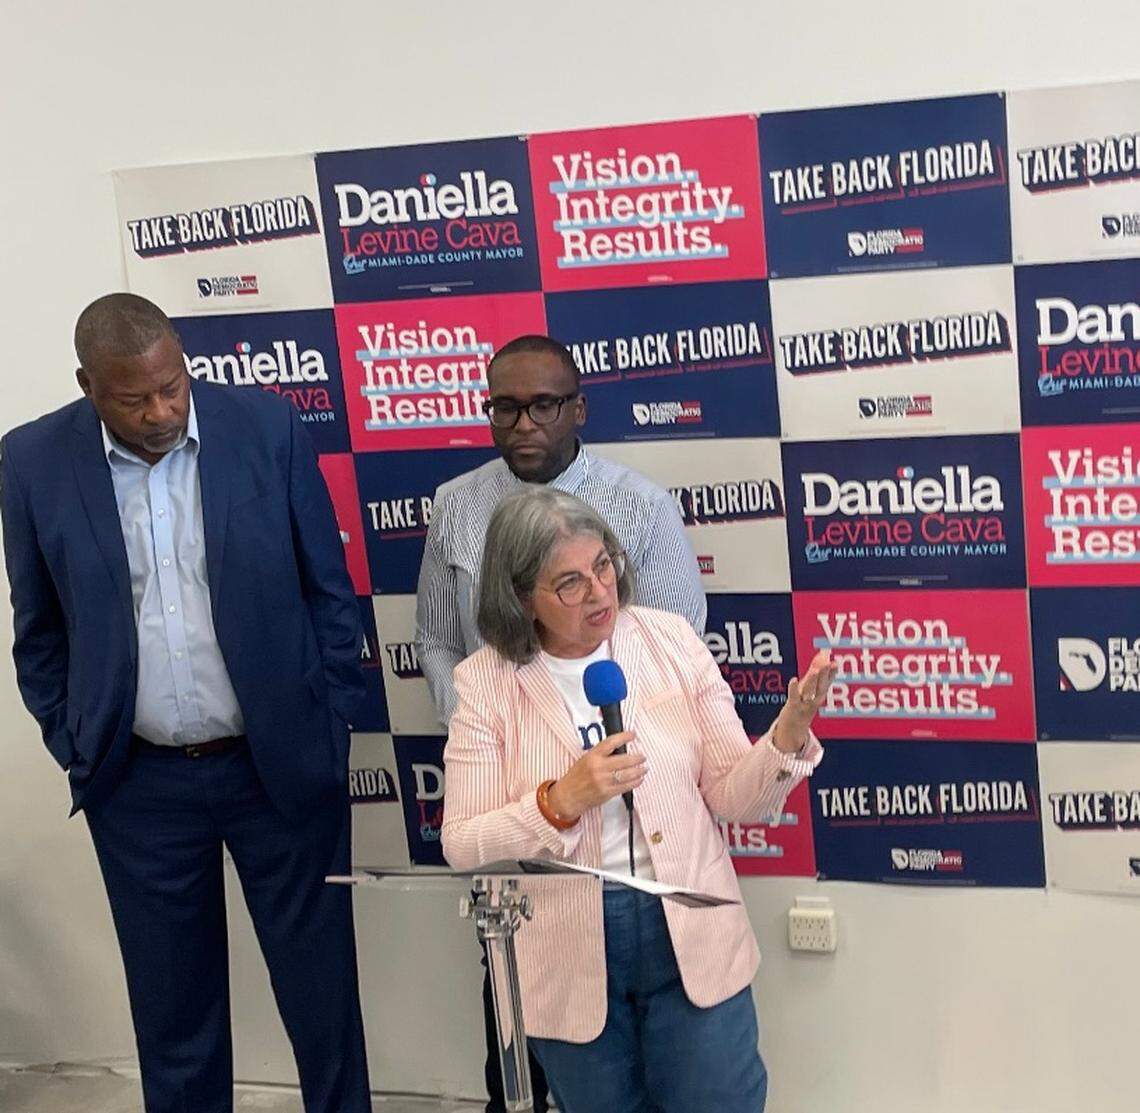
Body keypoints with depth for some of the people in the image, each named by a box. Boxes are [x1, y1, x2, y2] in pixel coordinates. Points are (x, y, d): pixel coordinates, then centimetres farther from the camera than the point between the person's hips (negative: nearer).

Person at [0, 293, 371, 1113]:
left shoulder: (269, 427, -9)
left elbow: (329, 588, 0)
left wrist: (331, 726, 0)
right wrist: (76, 749, 2)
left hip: (281, 764, -1)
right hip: (138, 784, 1)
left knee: (321, 987, 11)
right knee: (173, 1010, 14)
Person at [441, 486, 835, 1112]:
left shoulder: (671, 643, -5)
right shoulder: (484, 682, -8)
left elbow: (733, 799, -3)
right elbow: (462, 847, -9)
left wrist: (788, 733, -21)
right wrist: (561, 801, -22)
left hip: (691, 937, 1)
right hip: (567, 958, 0)